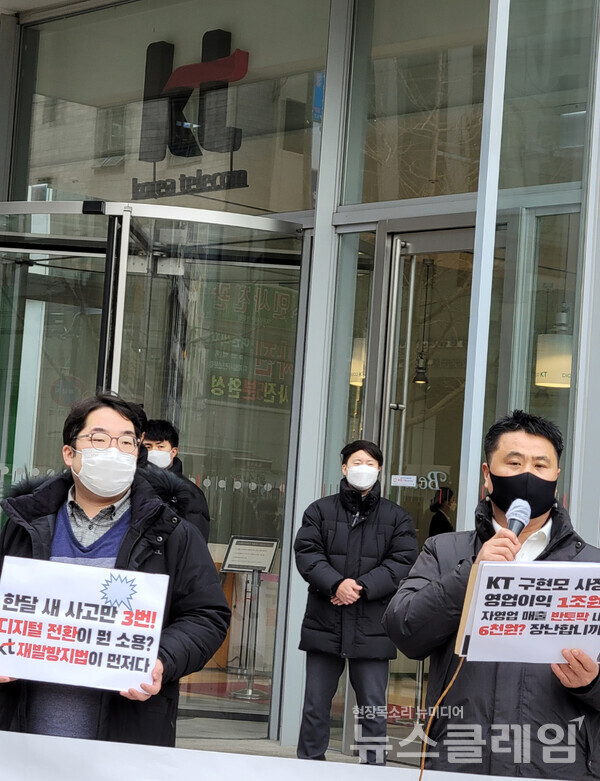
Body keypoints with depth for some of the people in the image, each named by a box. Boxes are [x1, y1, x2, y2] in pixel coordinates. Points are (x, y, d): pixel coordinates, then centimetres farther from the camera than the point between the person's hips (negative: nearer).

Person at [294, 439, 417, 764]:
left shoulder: (397, 517, 7)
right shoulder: (320, 511, 9)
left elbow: (403, 562, -3)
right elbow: (306, 553, -2)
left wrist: (362, 587, -15)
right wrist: (336, 583, -18)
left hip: (372, 627, -1)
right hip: (324, 624, 1)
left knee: (373, 709, 2)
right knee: (315, 705, 8)